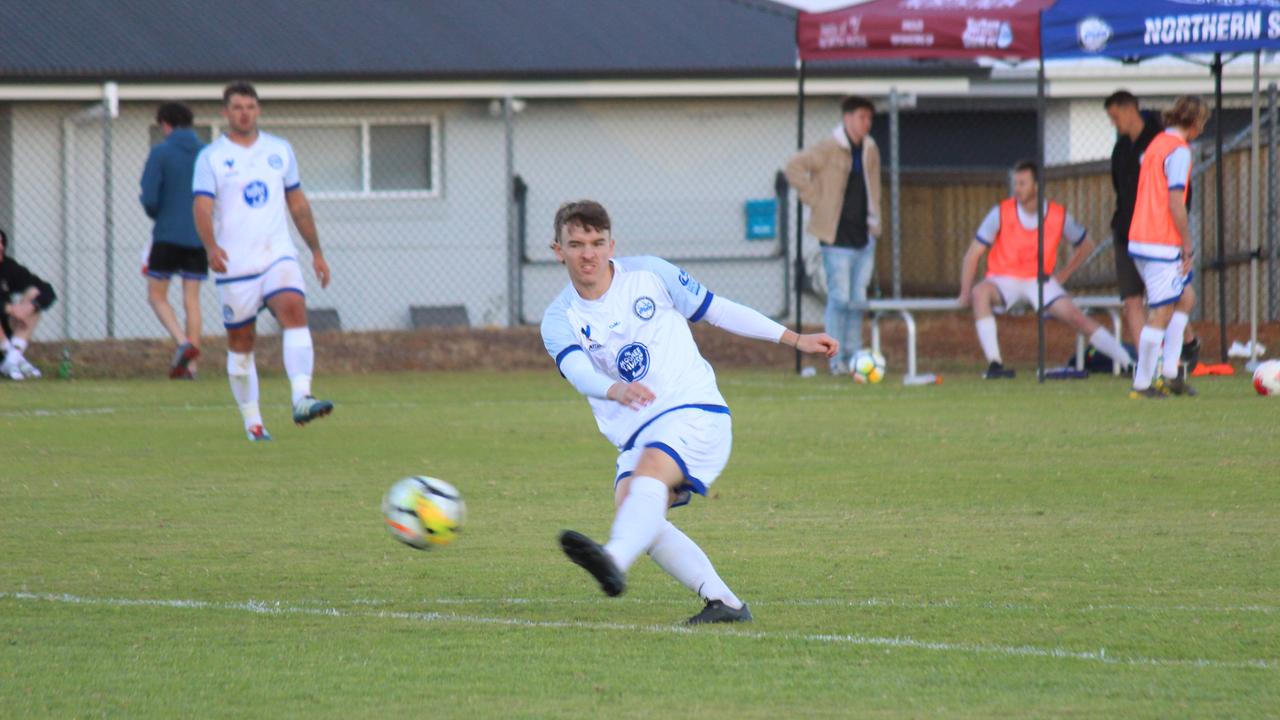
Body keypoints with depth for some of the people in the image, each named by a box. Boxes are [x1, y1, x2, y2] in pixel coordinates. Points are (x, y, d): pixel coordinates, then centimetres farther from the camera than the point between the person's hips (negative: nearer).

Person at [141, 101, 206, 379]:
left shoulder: (160, 153, -6)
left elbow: (149, 199, -10)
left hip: (167, 236, -4)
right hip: (200, 238, 4)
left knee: (157, 296, 8)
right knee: (192, 299, 7)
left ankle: (183, 342, -15)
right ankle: (191, 364, 1)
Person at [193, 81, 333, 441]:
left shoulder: (279, 150, 12)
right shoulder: (211, 157, 0)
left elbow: (298, 203, 19)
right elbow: (202, 207, -11)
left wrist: (316, 252, 19)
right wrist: (211, 247, -30)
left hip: (278, 255, 2)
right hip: (235, 264, -2)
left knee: (294, 311, -23)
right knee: (240, 342, 4)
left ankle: (301, 399, -34)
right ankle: (252, 422, 15)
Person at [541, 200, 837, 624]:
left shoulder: (650, 275, 3)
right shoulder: (560, 320, 3)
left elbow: (718, 311, 15)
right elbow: (577, 370, -18)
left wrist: (795, 340, 17)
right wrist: (615, 390, -42)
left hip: (695, 410, -3)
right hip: (635, 437, 3)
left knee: (651, 468, -32)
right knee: (629, 502, -24)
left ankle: (614, 561, -61)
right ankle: (723, 602, -23)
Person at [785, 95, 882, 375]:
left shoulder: (870, 151, 11)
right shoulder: (830, 150, -10)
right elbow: (795, 166, -16)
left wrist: (874, 220, 16)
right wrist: (814, 198, -14)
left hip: (864, 236, 6)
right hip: (838, 237, -6)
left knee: (858, 299, 8)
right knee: (840, 297, -7)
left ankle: (854, 355, 15)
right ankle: (836, 359, -2)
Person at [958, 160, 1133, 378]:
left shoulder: (1059, 216, -7)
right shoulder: (1001, 213, -11)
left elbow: (1085, 245, 12)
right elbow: (973, 254, -7)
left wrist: (1062, 276, 6)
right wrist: (965, 293, -12)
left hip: (1040, 283, 1)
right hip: (1004, 281, -1)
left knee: (1074, 315, -18)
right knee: (980, 293, -34)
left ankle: (1128, 362, -12)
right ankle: (994, 363, -38)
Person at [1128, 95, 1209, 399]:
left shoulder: (1156, 144, 16)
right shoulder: (1179, 150, -12)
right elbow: (1175, 203, -18)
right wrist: (1188, 245, -12)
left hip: (1140, 239, 10)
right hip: (1161, 245, -10)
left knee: (1186, 297, 18)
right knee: (1162, 313, -5)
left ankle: (1170, 373, 14)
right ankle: (1142, 383, -2)